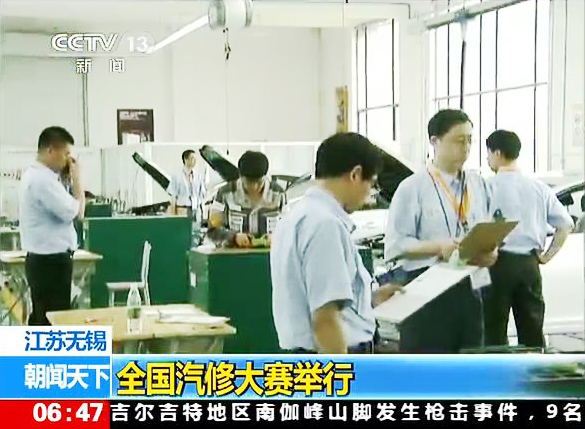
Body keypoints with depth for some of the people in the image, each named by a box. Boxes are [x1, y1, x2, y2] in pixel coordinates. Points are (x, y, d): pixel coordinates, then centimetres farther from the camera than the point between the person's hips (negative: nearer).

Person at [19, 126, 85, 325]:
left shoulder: (35, 175, 14)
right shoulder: (43, 179, -20)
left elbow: (63, 208, 17)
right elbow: (74, 212, -20)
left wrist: (71, 180, 8)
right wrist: (76, 179, -8)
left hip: (43, 259, 11)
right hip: (51, 262, -11)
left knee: (41, 319, 15)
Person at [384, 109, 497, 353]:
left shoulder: (479, 185, 12)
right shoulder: (413, 188, -6)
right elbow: (395, 245, -11)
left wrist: (490, 252, -6)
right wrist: (439, 246, -22)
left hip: (469, 292, 6)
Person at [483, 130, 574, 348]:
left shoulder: (489, 187, -7)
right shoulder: (539, 188, 7)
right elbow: (566, 225, 8)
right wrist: (546, 256, 11)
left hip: (498, 263, -4)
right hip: (529, 265, 4)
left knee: (495, 333, 2)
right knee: (532, 333, 10)